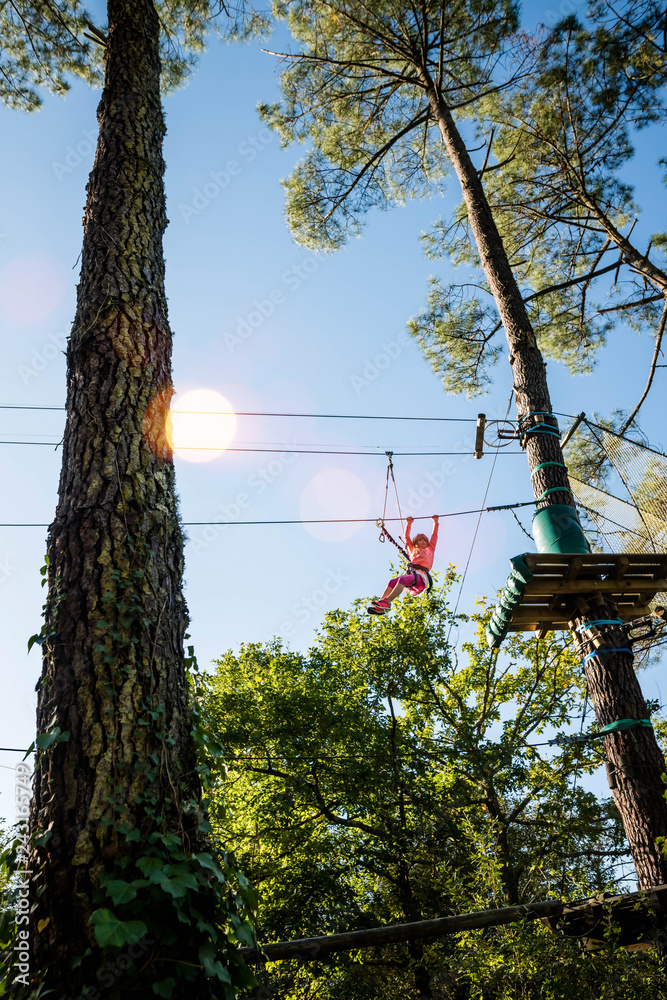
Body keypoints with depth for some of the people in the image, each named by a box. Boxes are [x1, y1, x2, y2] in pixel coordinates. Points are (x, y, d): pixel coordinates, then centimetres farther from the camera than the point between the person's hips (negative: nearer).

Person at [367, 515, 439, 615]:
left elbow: (434, 536, 26)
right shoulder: (413, 550, 35)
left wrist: (435, 522, 28)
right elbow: (407, 539, 34)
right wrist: (409, 524, 32)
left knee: (402, 579, -34)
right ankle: (379, 607, -37)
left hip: (422, 576, -4)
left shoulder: (430, 549, 28)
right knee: (392, 582, -23)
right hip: (410, 573, 4)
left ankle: (386, 603, -51)